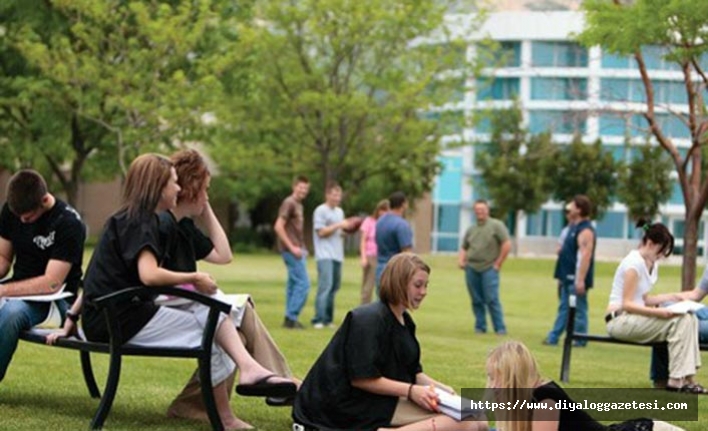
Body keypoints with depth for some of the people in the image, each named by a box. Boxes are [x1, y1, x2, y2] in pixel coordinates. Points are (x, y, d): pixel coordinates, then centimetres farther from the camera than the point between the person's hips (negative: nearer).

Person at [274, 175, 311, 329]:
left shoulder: (298, 205, 17)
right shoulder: (289, 203, -11)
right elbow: (278, 227, -18)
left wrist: (302, 248, 14)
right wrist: (292, 247, -19)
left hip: (296, 249, 9)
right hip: (291, 250, -9)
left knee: (293, 283, 11)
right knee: (303, 283, -10)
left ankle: (290, 319, 15)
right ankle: (291, 317, -7)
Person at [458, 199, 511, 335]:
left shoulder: (496, 226, 0)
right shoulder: (471, 229, 18)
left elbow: (507, 245, -6)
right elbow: (464, 248, 25)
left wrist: (498, 263, -7)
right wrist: (461, 260, 5)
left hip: (489, 268, -5)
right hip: (471, 268, 5)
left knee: (492, 300, -9)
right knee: (476, 301, 6)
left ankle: (500, 328, -4)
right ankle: (480, 327, 14)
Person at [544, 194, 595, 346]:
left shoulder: (585, 230, -17)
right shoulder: (575, 227, 16)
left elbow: (586, 255, -25)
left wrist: (580, 279, -29)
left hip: (577, 278, -11)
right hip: (568, 277, 11)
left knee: (578, 310, -4)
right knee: (564, 308, 14)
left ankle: (580, 340, 2)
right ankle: (553, 338, 19)